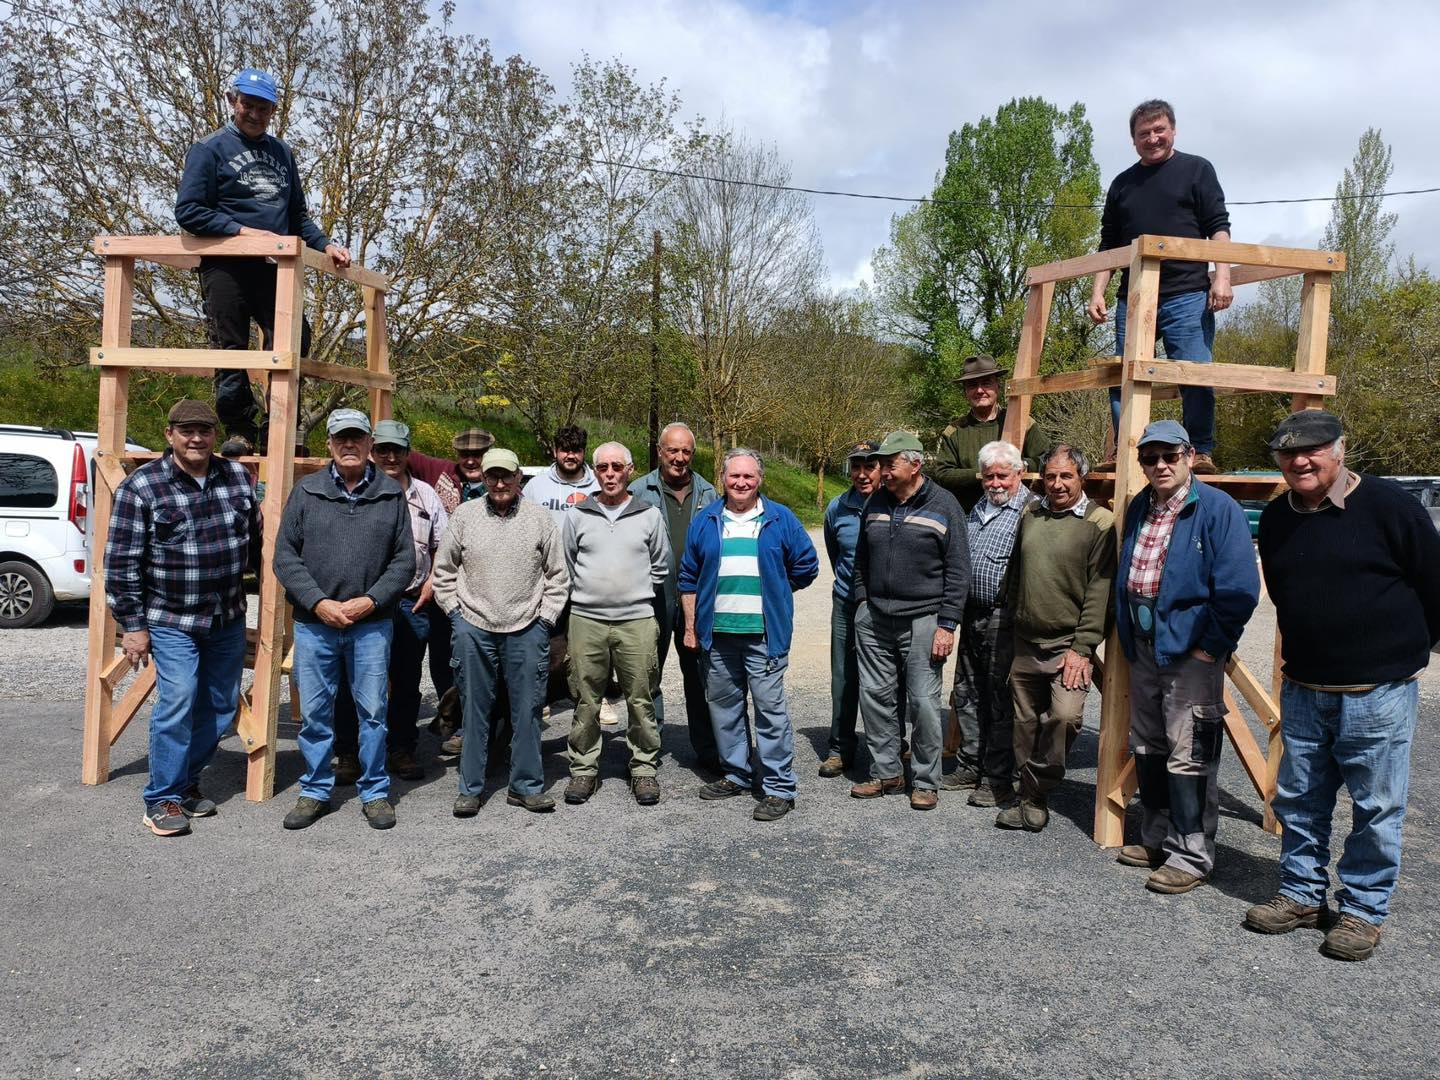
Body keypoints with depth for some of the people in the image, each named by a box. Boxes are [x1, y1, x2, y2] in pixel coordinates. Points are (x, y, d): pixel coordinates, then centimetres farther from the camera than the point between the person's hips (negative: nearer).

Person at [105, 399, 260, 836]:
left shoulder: (238, 477, 4)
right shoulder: (141, 486, -9)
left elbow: (255, 541, 16)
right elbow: (121, 561, -8)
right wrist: (132, 625, -10)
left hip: (229, 619, 5)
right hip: (172, 621, -5)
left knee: (221, 706, 11)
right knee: (177, 704, -10)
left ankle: (188, 780, 29)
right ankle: (163, 798, 6)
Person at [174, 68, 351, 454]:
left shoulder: (281, 153, 20)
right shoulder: (210, 149, 4)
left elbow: (298, 215, 26)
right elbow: (188, 211, -5)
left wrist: (325, 245, 9)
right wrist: (243, 231, -14)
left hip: (274, 267, 4)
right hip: (226, 266, -4)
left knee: (293, 341, -10)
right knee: (230, 349, -3)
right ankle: (240, 431, 6)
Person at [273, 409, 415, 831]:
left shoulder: (392, 495, 4)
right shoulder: (306, 492, 4)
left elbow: (404, 560, 3)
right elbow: (285, 557, 2)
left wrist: (370, 601, -9)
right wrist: (319, 603, -9)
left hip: (372, 624, -1)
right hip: (314, 622, 1)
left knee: (373, 710, 6)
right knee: (314, 712, 9)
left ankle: (375, 792, 20)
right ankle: (315, 791, 24)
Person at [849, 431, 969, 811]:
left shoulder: (943, 505, -5)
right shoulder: (875, 503, 10)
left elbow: (958, 570, -5)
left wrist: (946, 625, -10)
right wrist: (862, 601, 11)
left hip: (921, 620, -5)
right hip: (873, 618, 5)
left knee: (923, 701, -3)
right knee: (875, 695, 8)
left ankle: (926, 781, 12)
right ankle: (886, 772, 22)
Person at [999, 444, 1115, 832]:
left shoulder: (1100, 522, -7)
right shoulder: (1030, 515, 11)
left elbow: (1100, 592, -11)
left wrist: (1082, 648, -15)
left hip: (1068, 646, -5)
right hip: (1025, 643, 6)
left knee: (1065, 716, -22)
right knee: (1026, 726, 10)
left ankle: (1035, 795, -3)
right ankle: (1031, 802, 23)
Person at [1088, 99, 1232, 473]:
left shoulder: (1196, 170, 10)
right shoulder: (1122, 184, 19)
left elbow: (1218, 228, 2)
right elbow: (1108, 245, 18)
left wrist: (1222, 277, -10)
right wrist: (1098, 292, 7)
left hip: (1187, 297, -3)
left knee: (1196, 376, -9)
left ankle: (1201, 454, -1)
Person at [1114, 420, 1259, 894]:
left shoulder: (1218, 509, -12)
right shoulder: (1138, 508, 10)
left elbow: (1238, 588, -16)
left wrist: (1211, 646, -16)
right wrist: (1126, 635, 14)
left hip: (1191, 651, -8)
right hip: (1143, 648, 8)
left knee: (1189, 757, -2)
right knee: (1148, 751, 16)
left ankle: (1191, 854, 10)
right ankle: (1157, 839, 31)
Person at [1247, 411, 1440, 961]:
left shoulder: (1388, 504, -12)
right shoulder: (1276, 519, 5)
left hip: (1378, 693, -5)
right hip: (1303, 689, 5)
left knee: (1376, 809, 6)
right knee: (1299, 801, 13)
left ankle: (1363, 910, 21)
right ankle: (1302, 893, 29)